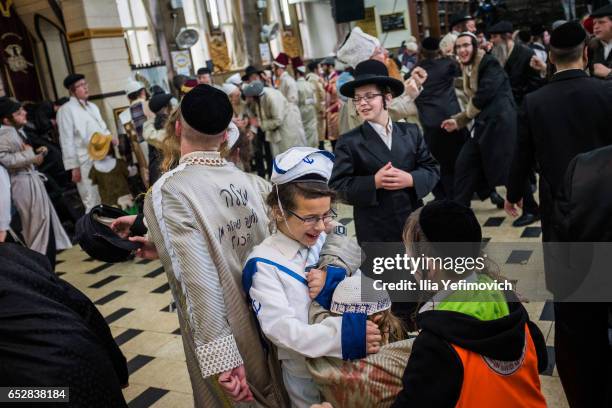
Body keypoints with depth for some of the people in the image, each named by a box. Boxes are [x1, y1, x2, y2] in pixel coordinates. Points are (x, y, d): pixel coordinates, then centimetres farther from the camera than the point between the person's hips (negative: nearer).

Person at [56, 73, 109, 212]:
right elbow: (67, 141, -9)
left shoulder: (92, 106, 17)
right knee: (93, 202, -5)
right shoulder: (66, 109, -5)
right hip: (86, 162, -7)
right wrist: (74, 166, -12)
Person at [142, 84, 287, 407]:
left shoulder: (168, 191, -21)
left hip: (221, 334, -5)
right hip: (265, 319, 5)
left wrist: (219, 356, -23)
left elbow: (199, 281, -26)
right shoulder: (243, 179, -4)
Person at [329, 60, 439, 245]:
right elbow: (337, 186, -12)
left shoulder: (411, 132, 4)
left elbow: (432, 169, 4)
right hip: (375, 231, -3)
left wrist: (411, 179, -17)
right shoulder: (349, 142, -7)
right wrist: (374, 182, -24)